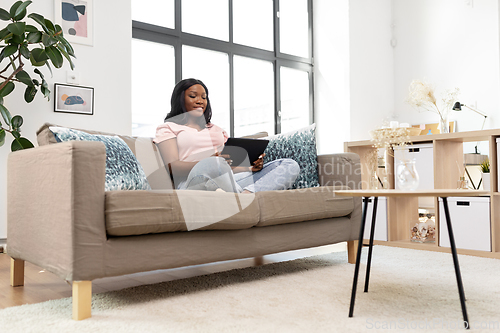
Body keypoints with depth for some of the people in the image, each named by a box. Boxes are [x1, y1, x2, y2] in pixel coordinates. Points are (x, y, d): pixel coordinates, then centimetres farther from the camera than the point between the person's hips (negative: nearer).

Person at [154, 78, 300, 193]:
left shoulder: (216, 130, 34)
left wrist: (251, 166, -1)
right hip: (192, 183, -6)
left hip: (226, 180, 7)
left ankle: (246, 194, -39)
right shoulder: (168, 128, 17)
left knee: (290, 165, -14)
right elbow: (173, 167, -2)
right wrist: (209, 162, -21)